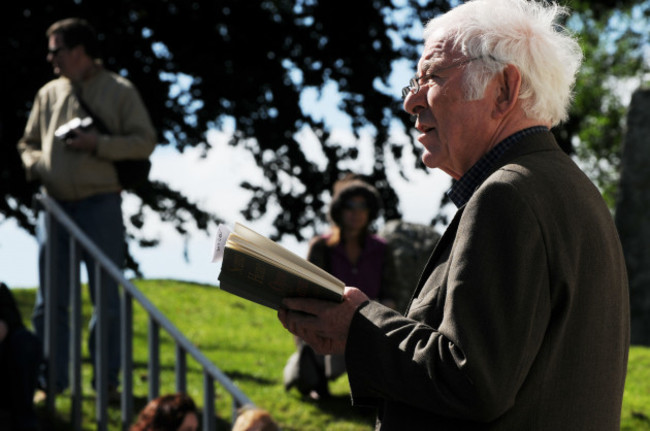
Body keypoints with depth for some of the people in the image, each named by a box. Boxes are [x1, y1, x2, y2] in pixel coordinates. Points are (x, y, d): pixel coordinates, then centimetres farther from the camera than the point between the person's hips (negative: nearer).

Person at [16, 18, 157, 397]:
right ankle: (52, 382, 12)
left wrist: (98, 144, -15)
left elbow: (145, 142, -4)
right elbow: (29, 144, 21)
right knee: (50, 300, 5)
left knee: (107, 297, 0)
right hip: (55, 205, 4)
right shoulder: (49, 94, 15)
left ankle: (108, 380, 8)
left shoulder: (120, 91, 2)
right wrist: (35, 165, -1)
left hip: (100, 205, -4)